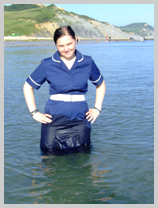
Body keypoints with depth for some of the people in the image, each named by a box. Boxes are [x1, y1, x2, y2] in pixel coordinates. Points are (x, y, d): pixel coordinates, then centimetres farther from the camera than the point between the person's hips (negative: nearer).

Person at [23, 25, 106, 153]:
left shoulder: (87, 62, 4)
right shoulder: (47, 64, 0)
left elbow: (100, 84, 19)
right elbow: (28, 87, 10)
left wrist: (97, 108, 9)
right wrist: (34, 112, 2)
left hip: (80, 122, 1)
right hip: (54, 122, -1)